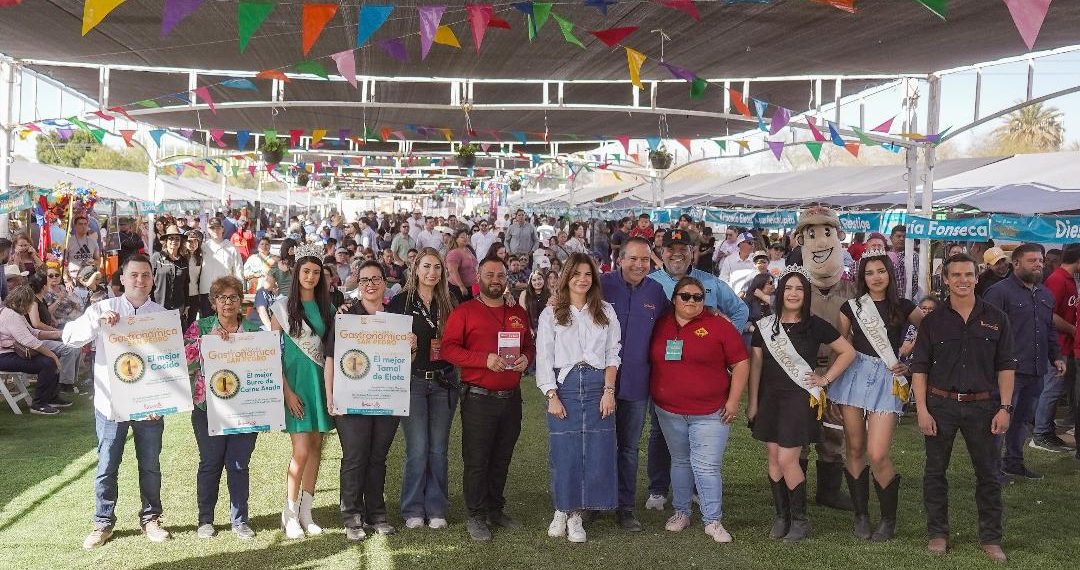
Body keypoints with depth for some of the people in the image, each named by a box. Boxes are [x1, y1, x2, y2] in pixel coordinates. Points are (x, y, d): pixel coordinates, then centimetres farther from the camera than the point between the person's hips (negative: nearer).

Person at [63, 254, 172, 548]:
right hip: (111, 403, -1)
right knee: (106, 467, 8)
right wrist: (97, 322, -24)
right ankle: (103, 522, 23)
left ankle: (150, 518, 28)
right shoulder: (102, 309, -1)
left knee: (150, 466, 12)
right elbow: (69, 336, -8)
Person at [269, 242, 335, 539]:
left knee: (316, 448, 7)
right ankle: (289, 514, 6)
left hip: (322, 381, 4)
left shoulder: (327, 308, 9)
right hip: (296, 382, -4)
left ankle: (306, 512, 16)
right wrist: (286, 390, -10)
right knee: (301, 451, -9)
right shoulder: (283, 306, -2)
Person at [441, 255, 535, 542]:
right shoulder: (464, 311, -4)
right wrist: (485, 359, -21)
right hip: (478, 397, -5)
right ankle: (476, 516, 11)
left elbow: (529, 345, 20)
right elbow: (449, 348, -11)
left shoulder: (519, 313, 12)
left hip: (511, 397, 5)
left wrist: (525, 358, -3)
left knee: (501, 459, 14)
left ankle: (495, 509, 27)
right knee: (476, 460, 0)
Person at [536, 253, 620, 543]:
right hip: (564, 386, -2)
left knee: (596, 451, -1)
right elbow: (543, 358, 1)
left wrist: (609, 391, -4)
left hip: (598, 385, 2)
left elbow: (613, 354, 7)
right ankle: (562, 511, 16)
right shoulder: (551, 314, 4)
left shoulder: (606, 312, 10)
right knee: (564, 451, -1)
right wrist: (552, 396, -8)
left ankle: (575, 516, 10)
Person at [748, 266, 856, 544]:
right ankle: (781, 516, 19)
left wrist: (825, 379, -2)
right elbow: (755, 365, 6)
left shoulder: (815, 325, -4)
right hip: (770, 397, 4)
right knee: (774, 459, 6)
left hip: (799, 398, -3)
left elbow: (848, 352, 3)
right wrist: (753, 403, 4)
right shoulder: (765, 326, 3)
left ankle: (800, 520, 7)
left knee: (788, 460, -8)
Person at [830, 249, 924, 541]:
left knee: (878, 454, -9)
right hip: (854, 375, 2)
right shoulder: (851, 307, 7)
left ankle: (889, 519, 10)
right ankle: (861, 516, 18)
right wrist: (830, 387, 7)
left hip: (887, 380, -2)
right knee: (855, 449, 5)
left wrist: (910, 364, -3)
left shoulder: (903, 307, 4)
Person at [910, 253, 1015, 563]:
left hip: (983, 405, 0)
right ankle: (938, 533, 20)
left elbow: (1005, 366, 4)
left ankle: (991, 538, 18)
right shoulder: (933, 320, 1)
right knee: (935, 471, 7)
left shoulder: (996, 319, 3)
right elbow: (919, 367, 1)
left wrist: (1005, 408, -4)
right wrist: (922, 409, -6)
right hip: (941, 404, 0)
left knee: (988, 474, 6)